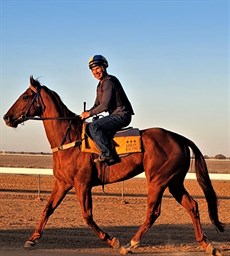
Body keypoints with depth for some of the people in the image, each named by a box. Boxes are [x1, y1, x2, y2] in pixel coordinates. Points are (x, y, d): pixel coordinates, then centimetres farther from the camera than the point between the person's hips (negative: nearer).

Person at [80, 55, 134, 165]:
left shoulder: (109, 81, -14)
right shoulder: (100, 85, 18)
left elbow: (105, 105, -21)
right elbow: (97, 105, 23)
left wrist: (90, 113, -11)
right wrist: (86, 113, 5)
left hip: (121, 115, -11)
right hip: (116, 115, 11)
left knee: (94, 126, -21)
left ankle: (108, 154, -22)